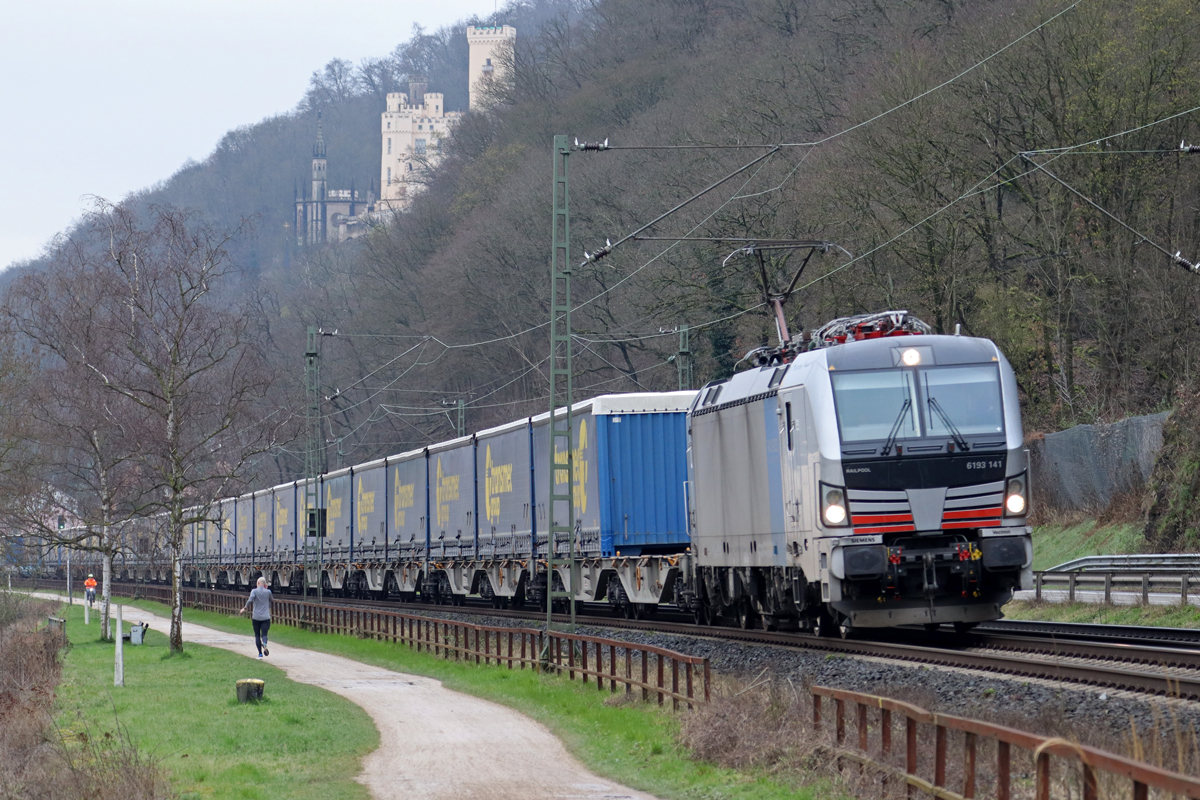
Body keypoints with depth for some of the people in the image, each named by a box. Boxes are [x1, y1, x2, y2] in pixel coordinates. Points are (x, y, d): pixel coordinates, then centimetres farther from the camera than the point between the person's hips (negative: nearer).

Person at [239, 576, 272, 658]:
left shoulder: (254, 591, -3)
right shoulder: (268, 592, 3)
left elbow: (250, 600, -19)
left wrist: (245, 608, -7)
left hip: (256, 617, -1)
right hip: (266, 617, 1)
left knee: (257, 635, 12)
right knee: (264, 634, -2)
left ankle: (260, 654, 5)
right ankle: (264, 644, -37)